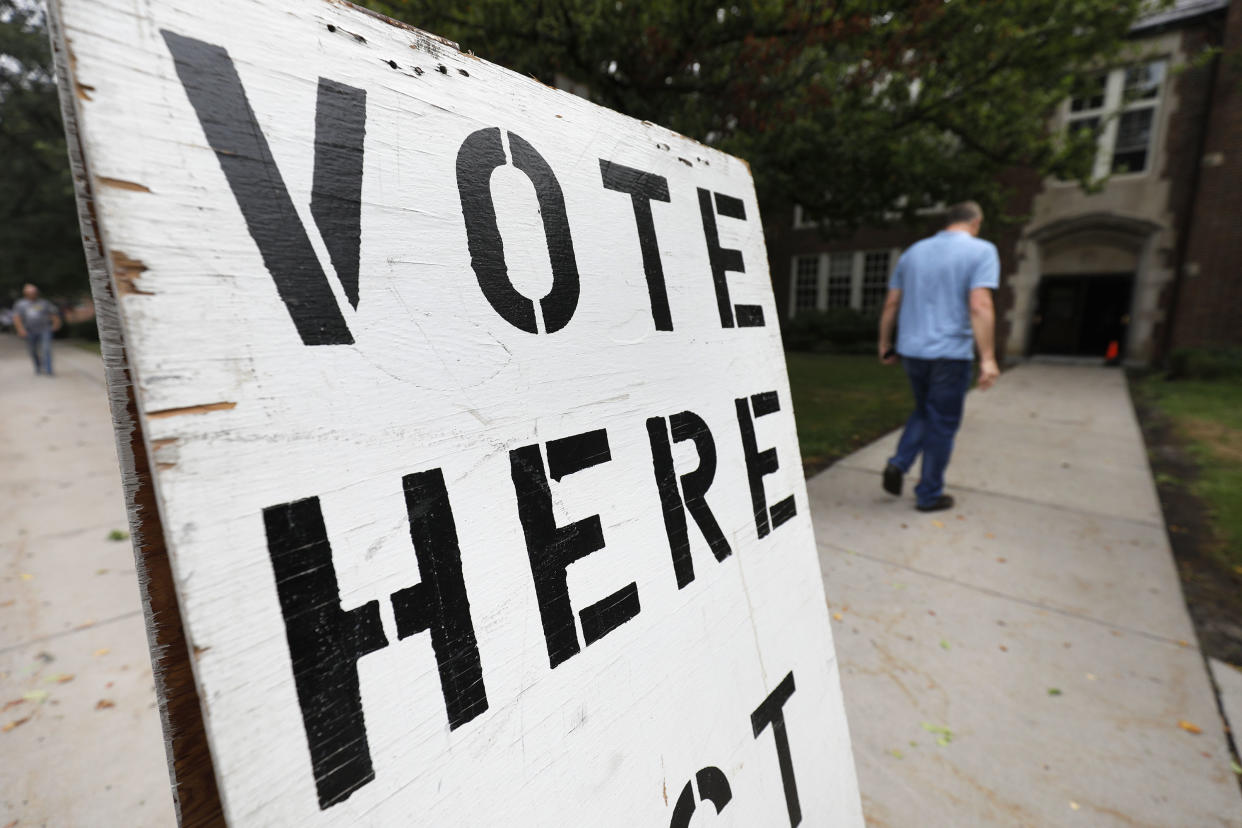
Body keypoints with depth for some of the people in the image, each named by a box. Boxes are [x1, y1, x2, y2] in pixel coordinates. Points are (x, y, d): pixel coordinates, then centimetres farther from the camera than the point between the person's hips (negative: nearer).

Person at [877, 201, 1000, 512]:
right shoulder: (981, 251, -5)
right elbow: (979, 306, -17)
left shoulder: (913, 252, 11)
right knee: (942, 425, 7)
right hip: (950, 353, -5)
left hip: (911, 350, 5)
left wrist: (885, 344, 18)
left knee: (923, 412, 23)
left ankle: (898, 464, 5)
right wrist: (987, 358, -17)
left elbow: (891, 304, 10)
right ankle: (929, 494, 16)